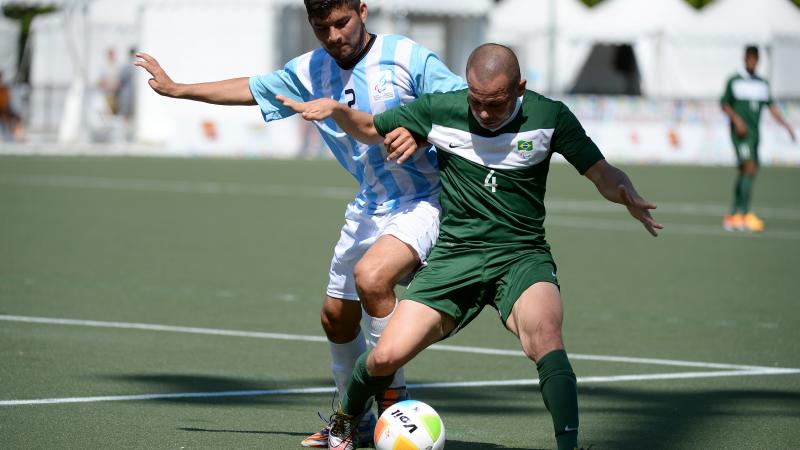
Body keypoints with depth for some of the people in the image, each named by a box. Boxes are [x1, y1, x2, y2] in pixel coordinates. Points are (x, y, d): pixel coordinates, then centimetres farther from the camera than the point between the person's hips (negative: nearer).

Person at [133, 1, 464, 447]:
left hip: (422, 201, -8)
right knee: (337, 316, 13)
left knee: (371, 276, -32)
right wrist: (176, 89, 26)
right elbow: (252, 89, 19)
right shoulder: (310, 72, 4)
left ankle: (394, 401, -16)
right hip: (368, 207, 8)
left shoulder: (409, 58, -16)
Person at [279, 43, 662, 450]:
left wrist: (627, 195, -23)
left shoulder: (549, 117, -3)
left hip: (522, 256, -1)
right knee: (387, 355, -12)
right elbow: (369, 129, 13)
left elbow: (603, 173, 0)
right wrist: (335, 108, -7)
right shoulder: (440, 110, -1)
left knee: (544, 330, -35)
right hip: (453, 256, 1)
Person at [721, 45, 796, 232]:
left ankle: (733, 216, 17)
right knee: (750, 168, -19)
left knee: (745, 174, 8)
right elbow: (725, 104, 2)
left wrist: (785, 124, -1)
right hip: (740, 133, -6)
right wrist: (736, 119, -13)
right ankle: (745, 215, -22)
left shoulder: (763, 84, 14)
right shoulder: (734, 82, 0)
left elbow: (771, 106, 11)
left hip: (754, 133, 6)